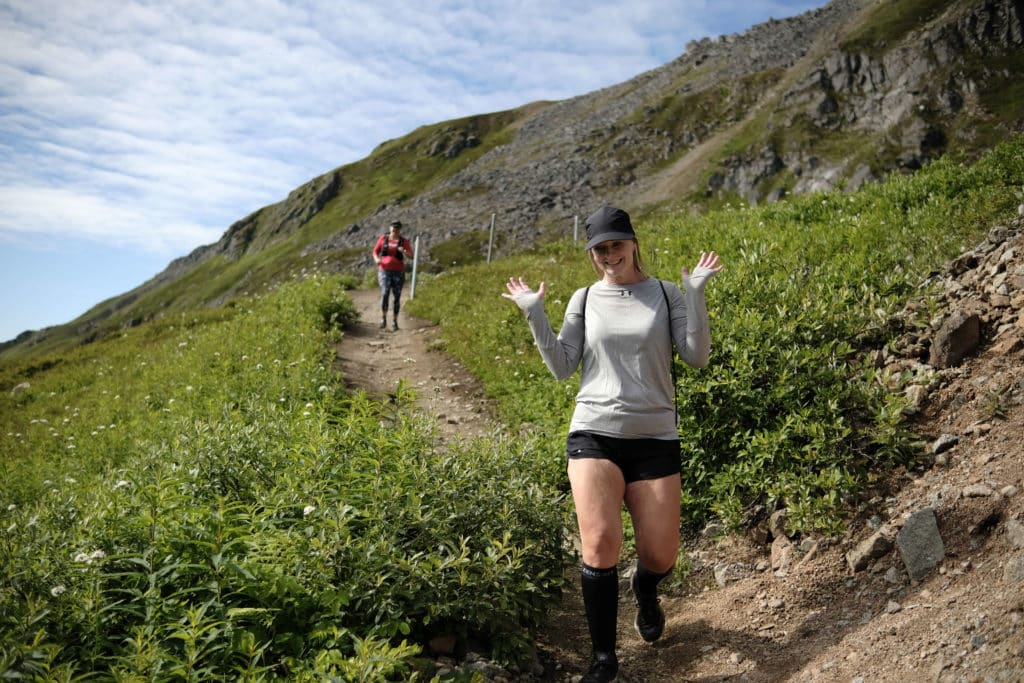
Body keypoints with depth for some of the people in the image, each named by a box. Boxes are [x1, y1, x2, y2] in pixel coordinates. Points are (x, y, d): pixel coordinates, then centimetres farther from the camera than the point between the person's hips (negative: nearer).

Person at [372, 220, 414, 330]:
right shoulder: (383, 238, 3)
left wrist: (404, 252, -30)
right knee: (385, 294, -18)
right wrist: (376, 259, -13)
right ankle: (383, 317, -1)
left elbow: (411, 256, -8)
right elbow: (375, 251, 10)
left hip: (398, 272, 0)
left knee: (397, 297, 1)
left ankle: (394, 321, 14)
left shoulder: (404, 242, -1)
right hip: (384, 271, 0)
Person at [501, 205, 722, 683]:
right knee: (600, 545, -16)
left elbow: (697, 358, -4)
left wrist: (696, 293, -11)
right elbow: (562, 368, 4)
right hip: (594, 433, 0)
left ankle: (644, 592, 42)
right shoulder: (585, 300, 8)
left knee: (660, 557, 2)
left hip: (655, 438, 1)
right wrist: (535, 315, -4)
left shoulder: (666, 294, 5)